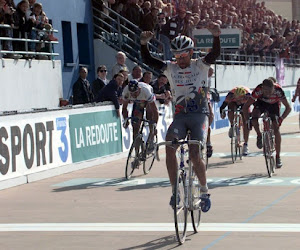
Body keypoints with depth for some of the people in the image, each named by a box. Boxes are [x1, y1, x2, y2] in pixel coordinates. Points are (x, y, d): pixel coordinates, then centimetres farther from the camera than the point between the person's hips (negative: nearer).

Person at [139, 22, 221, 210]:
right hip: (180, 116, 2)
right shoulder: (171, 68, 5)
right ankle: (175, 190, -13)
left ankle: (205, 191, 6)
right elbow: (148, 60, -6)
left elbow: (215, 54, -19)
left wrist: (216, 36, -38)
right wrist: (144, 44, -24)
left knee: (195, 154, -16)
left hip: (200, 115, -2)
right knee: (170, 146, -23)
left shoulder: (200, 66, 0)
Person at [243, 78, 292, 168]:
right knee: (254, 117, -30)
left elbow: (288, 108, -30)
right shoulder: (258, 91, -37)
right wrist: (248, 120, -38)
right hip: (261, 103, 0)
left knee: (276, 128, -14)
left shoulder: (278, 90, -38)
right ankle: (259, 136, 0)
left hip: (274, 104, 0)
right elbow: (245, 107, -29)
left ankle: (278, 157, -4)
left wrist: (281, 119, -41)